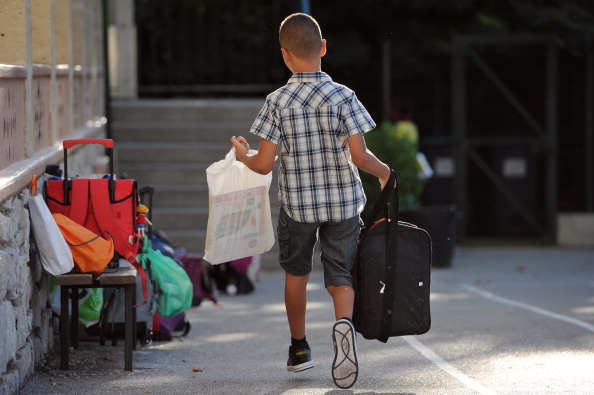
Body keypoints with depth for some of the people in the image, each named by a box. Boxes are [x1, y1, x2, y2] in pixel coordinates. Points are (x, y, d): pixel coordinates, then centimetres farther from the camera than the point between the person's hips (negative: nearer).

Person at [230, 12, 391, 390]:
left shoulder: (278, 101, -8)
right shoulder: (343, 97, -8)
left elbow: (264, 164, -8)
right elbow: (359, 155, -13)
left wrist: (243, 155, 13)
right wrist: (383, 171, 7)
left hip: (298, 202, 0)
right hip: (344, 202, 0)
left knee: (296, 272, 20)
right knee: (340, 277, 5)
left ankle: (299, 348, 32)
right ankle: (345, 322, -27)